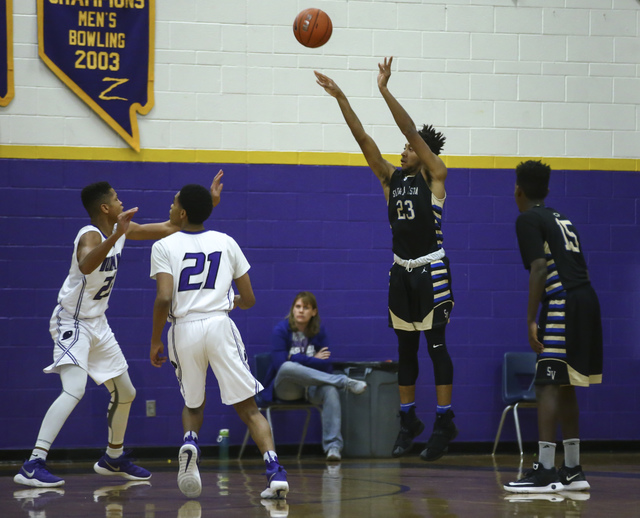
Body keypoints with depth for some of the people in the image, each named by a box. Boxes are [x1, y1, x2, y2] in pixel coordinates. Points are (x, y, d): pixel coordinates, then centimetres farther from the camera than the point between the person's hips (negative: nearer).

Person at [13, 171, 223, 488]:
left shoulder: (122, 230, 3)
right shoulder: (91, 235, -23)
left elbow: (169, 229, 15)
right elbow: (86, 265, -48)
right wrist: (115, 236, -59)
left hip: (97, 323, 9)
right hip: (72, 322, -9)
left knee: (125, 393, 17)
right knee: (74, 389, -27)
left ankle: (113, 458, 38)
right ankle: (32, 466, -31)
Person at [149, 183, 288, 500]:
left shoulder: (164, 247, 2)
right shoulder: (226, 242, 11)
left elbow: (164, 298, -11)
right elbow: (249, 300, 13)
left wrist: (155, 342, 0)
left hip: (184, 329, -1)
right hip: (220, 326, 1)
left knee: (192, 405, 22)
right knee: (248, 408, 3)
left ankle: (190, 442, -10)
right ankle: (275, 471, -15)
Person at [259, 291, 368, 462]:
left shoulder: (319, 331, 7)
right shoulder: (281, 330, -3)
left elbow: (326, 365, 3)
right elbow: (280, 364, -13)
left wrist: (298, 358, -9)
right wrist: (313, 360, -7)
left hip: (311, 387, 2)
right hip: (284, 387, -2)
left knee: (330, 391, -35)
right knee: (288, 367, -39)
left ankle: (333, 447, -37)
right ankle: (345, 382, -31)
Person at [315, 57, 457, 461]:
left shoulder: (435, 177, -5)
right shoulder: (392, 179, 9)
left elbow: (412, 131, -15)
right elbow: (364, 139, 2)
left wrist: (385, 91, -23)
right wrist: (340, 98, -6)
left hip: (431, 269, -6)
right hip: (401, 270, 6)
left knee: (436, 344, -5)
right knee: (406, 348, 9)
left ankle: (445, 422, -2)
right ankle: (409, 420, 17)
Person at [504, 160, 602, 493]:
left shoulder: (528, 220, -2)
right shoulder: (562, 219, 23)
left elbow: (539, 269, -13)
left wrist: (530, 320, -15)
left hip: (561, 303, -8)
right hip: (586, 300, 8)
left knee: (548, 386, -8)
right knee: (564, 386, 15)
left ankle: (544, 472, -13)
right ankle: (572, 471, 17)